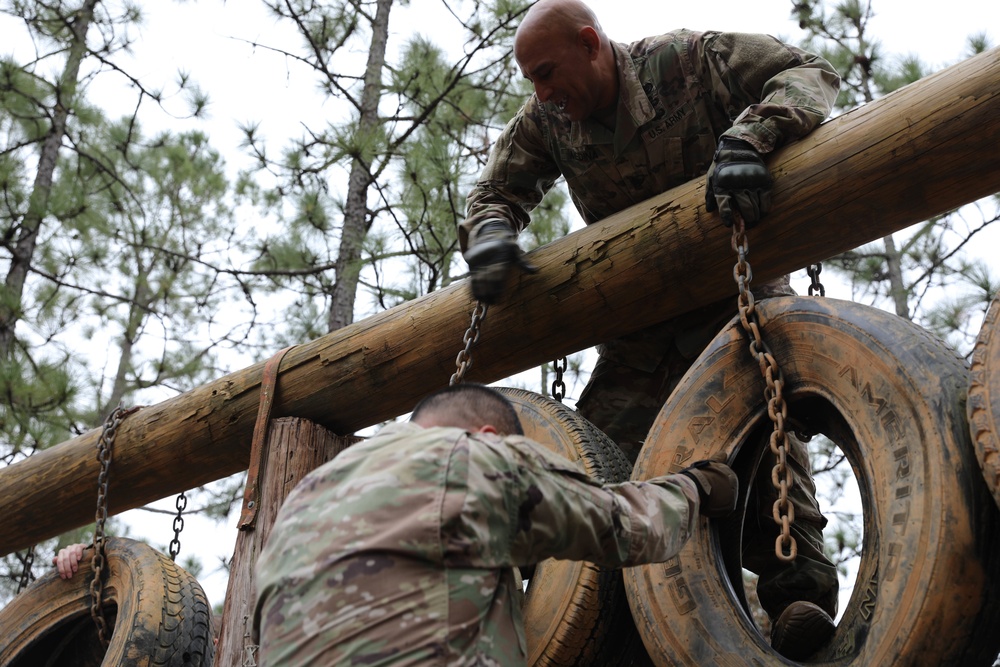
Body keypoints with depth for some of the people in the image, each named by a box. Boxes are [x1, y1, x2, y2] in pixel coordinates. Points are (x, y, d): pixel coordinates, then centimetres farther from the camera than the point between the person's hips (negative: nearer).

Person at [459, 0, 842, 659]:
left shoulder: (686, 61, -15)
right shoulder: (544, 123, -3)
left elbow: (810, 73, -18)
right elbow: (495, 192, 6)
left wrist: (746, 139, -37)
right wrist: (489, 237, -19)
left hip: (735, 292, -4)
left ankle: (799, 590, -27)